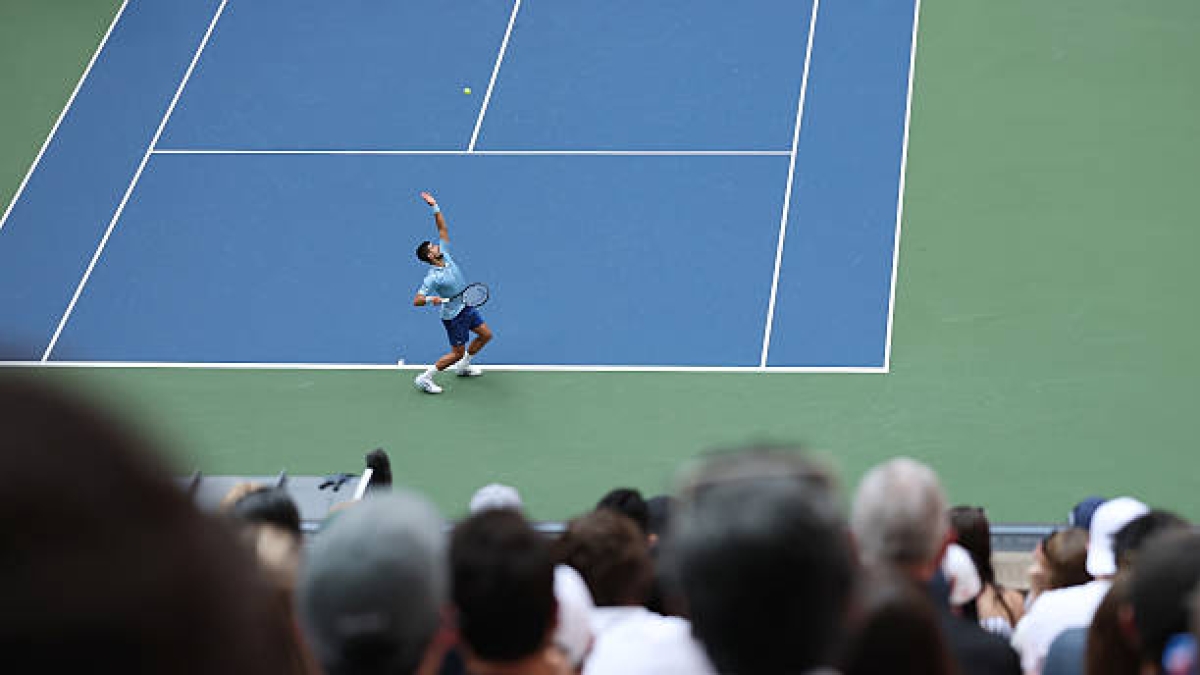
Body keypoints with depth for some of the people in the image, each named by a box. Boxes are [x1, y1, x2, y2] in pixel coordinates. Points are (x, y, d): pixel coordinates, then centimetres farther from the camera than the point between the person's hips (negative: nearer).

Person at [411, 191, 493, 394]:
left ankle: (462, 367, 33)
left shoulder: (445, 254, -7)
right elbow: (417, 300, -29)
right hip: (454, 315, -8)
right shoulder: (432, 278, -27)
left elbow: (442, 228, -2)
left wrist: (435, 207, -13)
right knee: (457, 352, -2)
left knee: (485, 335, 17)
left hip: (467, 307, 8)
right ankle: (425, 379, 7)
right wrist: (430, 299, -49)